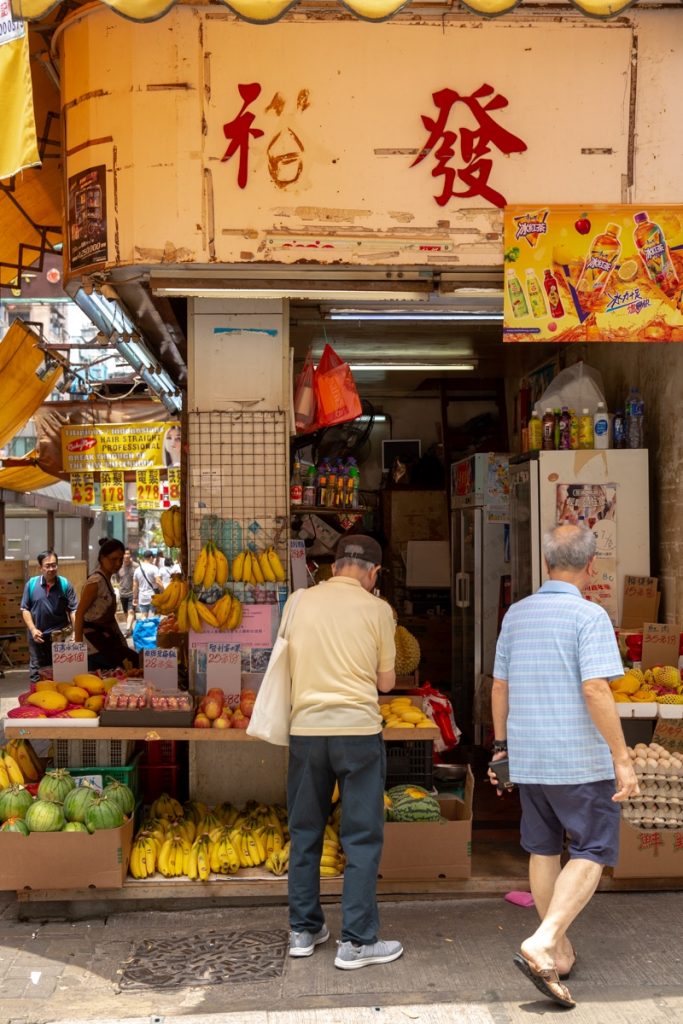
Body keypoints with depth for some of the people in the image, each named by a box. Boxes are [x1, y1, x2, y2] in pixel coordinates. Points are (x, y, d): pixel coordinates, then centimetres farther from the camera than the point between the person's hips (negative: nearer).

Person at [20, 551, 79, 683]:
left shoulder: (65, 584, -5)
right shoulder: (31, 584, -2)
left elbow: (73, 610, -5)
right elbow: (25, 609, 3)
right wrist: (33, 630, -7)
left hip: (60, 635, -1)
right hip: (38, 636, 1)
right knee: (36, 672, 10)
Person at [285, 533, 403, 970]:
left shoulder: (301, 601, 5)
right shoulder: (376, 609, -3)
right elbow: (387, 681, 4)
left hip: (306, 728, 3)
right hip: (358, 728, -3)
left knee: (305, 834, 15)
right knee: (363, 838, 6)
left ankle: (304, 930, 25)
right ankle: (357, 941, 8)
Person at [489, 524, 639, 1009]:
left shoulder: (517, 614, 7)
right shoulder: (589, 616, -12)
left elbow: (499, 686, 11)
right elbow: (595, 690, -20)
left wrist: (501, 744, 20)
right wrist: (622, 758, -15)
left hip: (528, 758, 6)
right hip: (581, 759, -6)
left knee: (544, 850, 16)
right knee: (592, 853, 3)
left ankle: (560, 951, 27)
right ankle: (542, 944, -11)